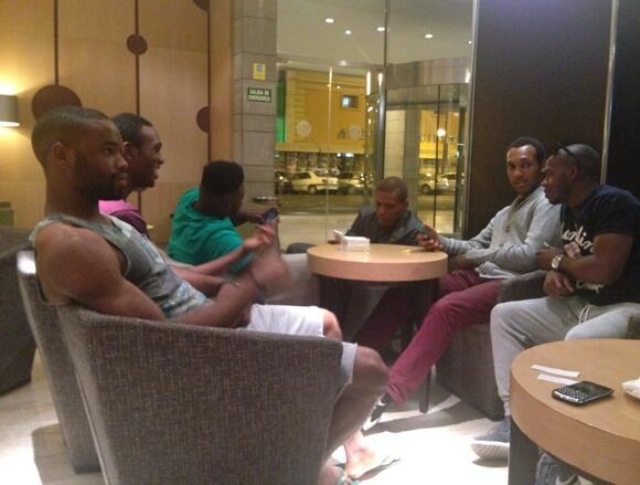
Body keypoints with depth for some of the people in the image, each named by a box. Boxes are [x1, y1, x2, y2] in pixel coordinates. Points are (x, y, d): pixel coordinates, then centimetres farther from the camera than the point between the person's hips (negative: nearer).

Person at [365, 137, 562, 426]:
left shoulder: (547, 205, 0)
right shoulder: (506, 212, 29)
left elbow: (529, 255, -15)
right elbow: (476, 245, 24)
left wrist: (475, 258, -12)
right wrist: (441, 243, 5)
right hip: (481, 276, 9)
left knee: (445, 309, -33)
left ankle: (389, 392, -35)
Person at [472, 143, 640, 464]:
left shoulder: (613, 203, -16)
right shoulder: (568, 208, 11)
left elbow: (605, 269, -26)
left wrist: (557, 261, -9)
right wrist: (554, 275, -5)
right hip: (580, 305, 9)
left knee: (579, 340, -39)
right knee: (504, 315, -4)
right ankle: (515, 420, -10)